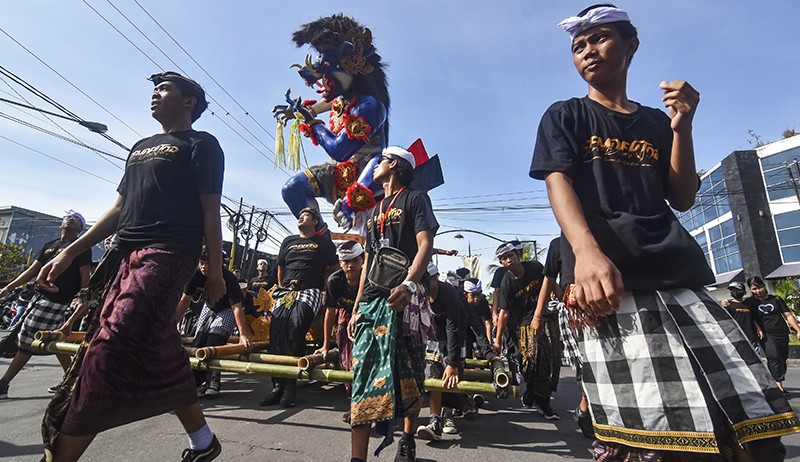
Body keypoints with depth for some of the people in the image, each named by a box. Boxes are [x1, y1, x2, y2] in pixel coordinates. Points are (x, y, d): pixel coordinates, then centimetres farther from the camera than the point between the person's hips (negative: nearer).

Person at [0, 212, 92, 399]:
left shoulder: (81, 246, -5)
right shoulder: (49, 245, 17)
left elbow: (85, 276, -10)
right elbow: (32, 271, 17)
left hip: (55, 301, -9)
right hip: (39, 296, 9)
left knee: (26, 343, -4)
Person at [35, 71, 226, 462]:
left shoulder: (200, 144, 3)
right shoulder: (141, 148, 26)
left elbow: (210, 211, -6)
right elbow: (119, 209, 23)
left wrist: (215, 272, -10)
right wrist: (70, 252, 15)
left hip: (168, 254, -8)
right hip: (129, 256, 8)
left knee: (107, 355, -14)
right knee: (160, 354, 8)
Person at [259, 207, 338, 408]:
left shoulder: (323, 242, 11)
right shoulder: (288, 241, 23)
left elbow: (333, 268, 12)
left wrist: (322, 285, 3)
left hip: (309, 292, -4)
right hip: (286, 291, 5)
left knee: (296, 329, -26)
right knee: (276, 332, -13)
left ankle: (290, 386, -16)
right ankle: (278, 385, -5)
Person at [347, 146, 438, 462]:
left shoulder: (415, 199, 6)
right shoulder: (374, 212, 26)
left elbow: (425, 246, -9)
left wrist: (408, 283, -27)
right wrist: (356, 308, 16)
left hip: (404, 297, -6)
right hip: (372, 300, 6)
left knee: (409, 374, 2)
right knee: (363, 375, -3)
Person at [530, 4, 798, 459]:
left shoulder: (656, 122, 22)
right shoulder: (565, 117, 11)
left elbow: (683, 198, 16)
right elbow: (558, 183, -7)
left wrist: (682, 127, 4)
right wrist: (586, 250, -26)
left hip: (678, 271, 5)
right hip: (609, 276, -4)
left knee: (754, 423, 0)